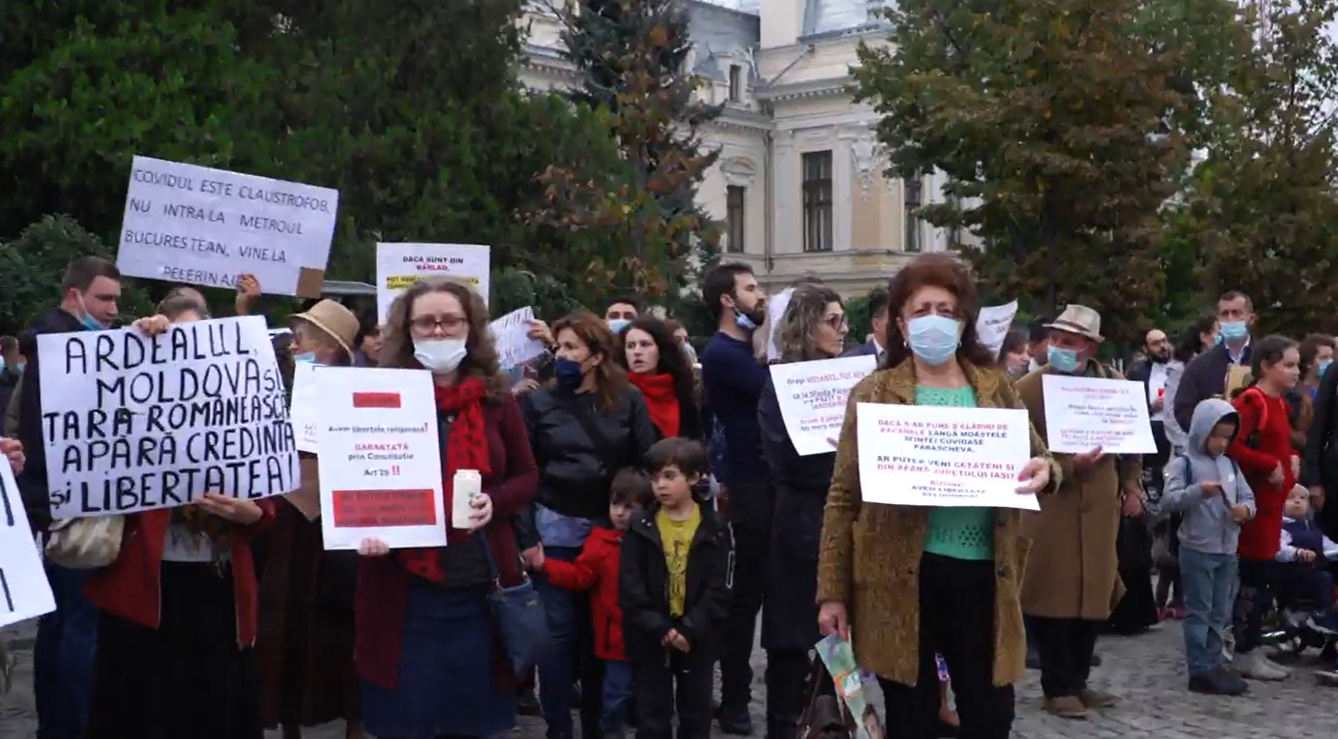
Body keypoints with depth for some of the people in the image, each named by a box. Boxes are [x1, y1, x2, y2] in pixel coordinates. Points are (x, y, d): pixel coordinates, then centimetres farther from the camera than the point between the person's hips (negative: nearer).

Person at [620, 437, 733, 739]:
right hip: (650, 639, 0)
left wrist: (689, 630, -19)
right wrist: (660, 629, -18)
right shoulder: (640, 529, -2)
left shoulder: (715, 531, -4)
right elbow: (630, 590, -8)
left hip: (698, 640, 0)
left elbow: (719, 591, -9)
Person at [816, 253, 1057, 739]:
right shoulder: (873, 393, 1)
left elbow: (1036, 457, 15)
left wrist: (1044, 470, -11)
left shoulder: (996, 387, 10)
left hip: (982, 574, 2)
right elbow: (843, 497, 1)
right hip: (900, 579, -2)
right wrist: (832, 591, -4)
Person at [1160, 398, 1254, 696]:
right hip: (1197, 549, -6)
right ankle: (1200, 670, 0)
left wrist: (1245, 509, -12)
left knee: (1220, 613, 12)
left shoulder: (1230, 465, 11)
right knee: (1199, 612, -3)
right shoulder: (1184, 463, -7)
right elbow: (1169, 500, -17)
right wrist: (1198, 491, -31)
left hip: (1228, 550, 6)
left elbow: (1248, 498, 11)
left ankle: (1214, 664, 20)